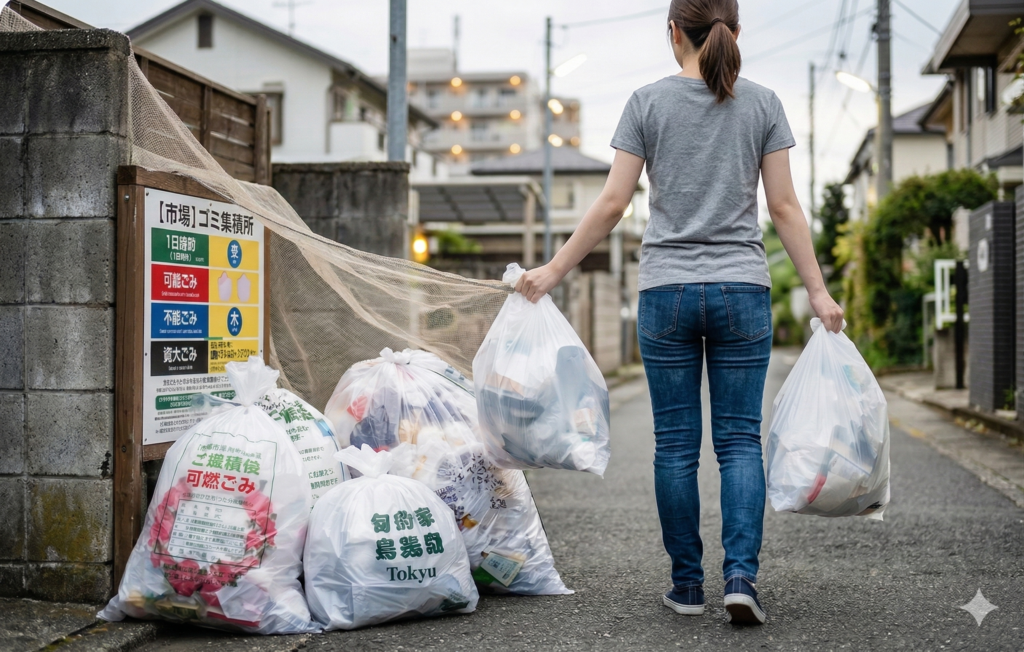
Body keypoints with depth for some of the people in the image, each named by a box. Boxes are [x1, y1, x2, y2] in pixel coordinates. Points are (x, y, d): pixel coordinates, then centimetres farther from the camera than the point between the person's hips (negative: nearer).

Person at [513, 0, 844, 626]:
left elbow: (612, 205, -3)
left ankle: (688, 585, 13)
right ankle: (741, 575, -5)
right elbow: (785, 206, 1)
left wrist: (554, 271, 6)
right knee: (740, 438, 5)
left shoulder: (648, 102, 0)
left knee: (676, 442, 6)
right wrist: (818, 291, 6)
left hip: (667, 292, -1)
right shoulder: (763, 103, 4)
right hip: (743, 291, 1)